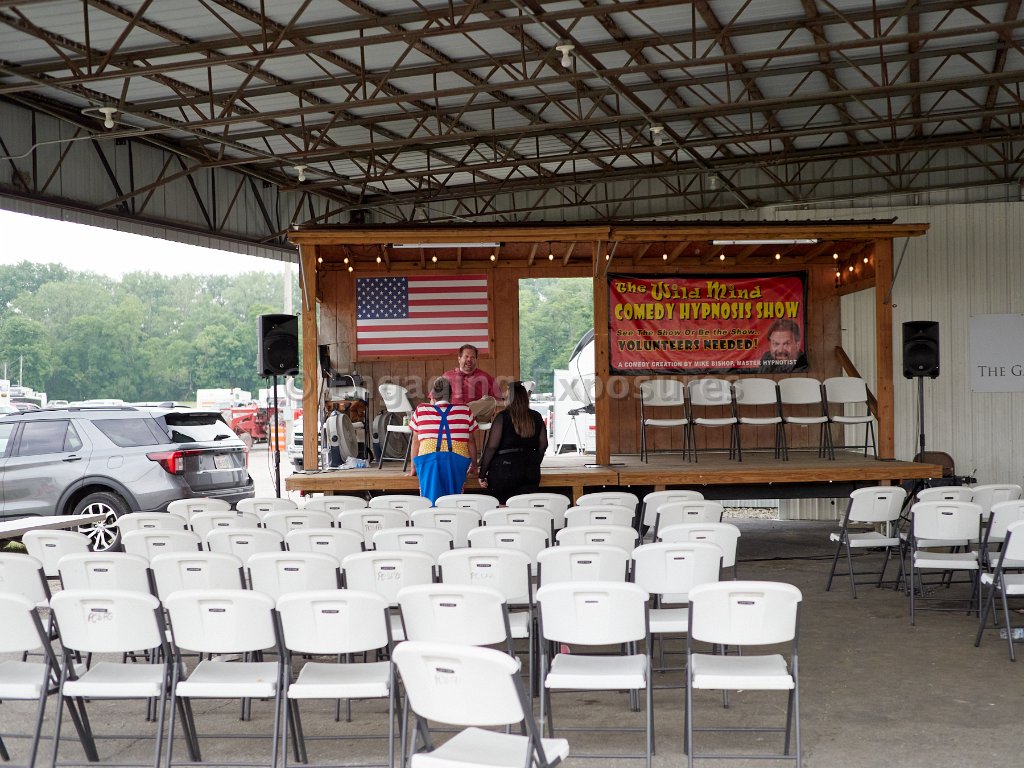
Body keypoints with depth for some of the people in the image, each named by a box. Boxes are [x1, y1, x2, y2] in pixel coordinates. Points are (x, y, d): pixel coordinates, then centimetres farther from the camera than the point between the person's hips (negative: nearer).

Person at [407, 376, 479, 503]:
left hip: (428, 457, 0)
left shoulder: (421, 410, 13)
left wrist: (413, 467, 25)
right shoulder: (465, 410, 12)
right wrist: (474, 465, 29)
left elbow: (416, 441, 17)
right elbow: (471, 441, 17)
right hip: (457, 458, 0)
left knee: (431, 498, 3)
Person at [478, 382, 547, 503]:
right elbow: (543, 445, 11)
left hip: (505, 470, -4)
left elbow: (492, 447, -10)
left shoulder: (503, 417, -7)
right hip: (531, 473, 5)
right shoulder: (536, 418, 7)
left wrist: (482, 474, -6)